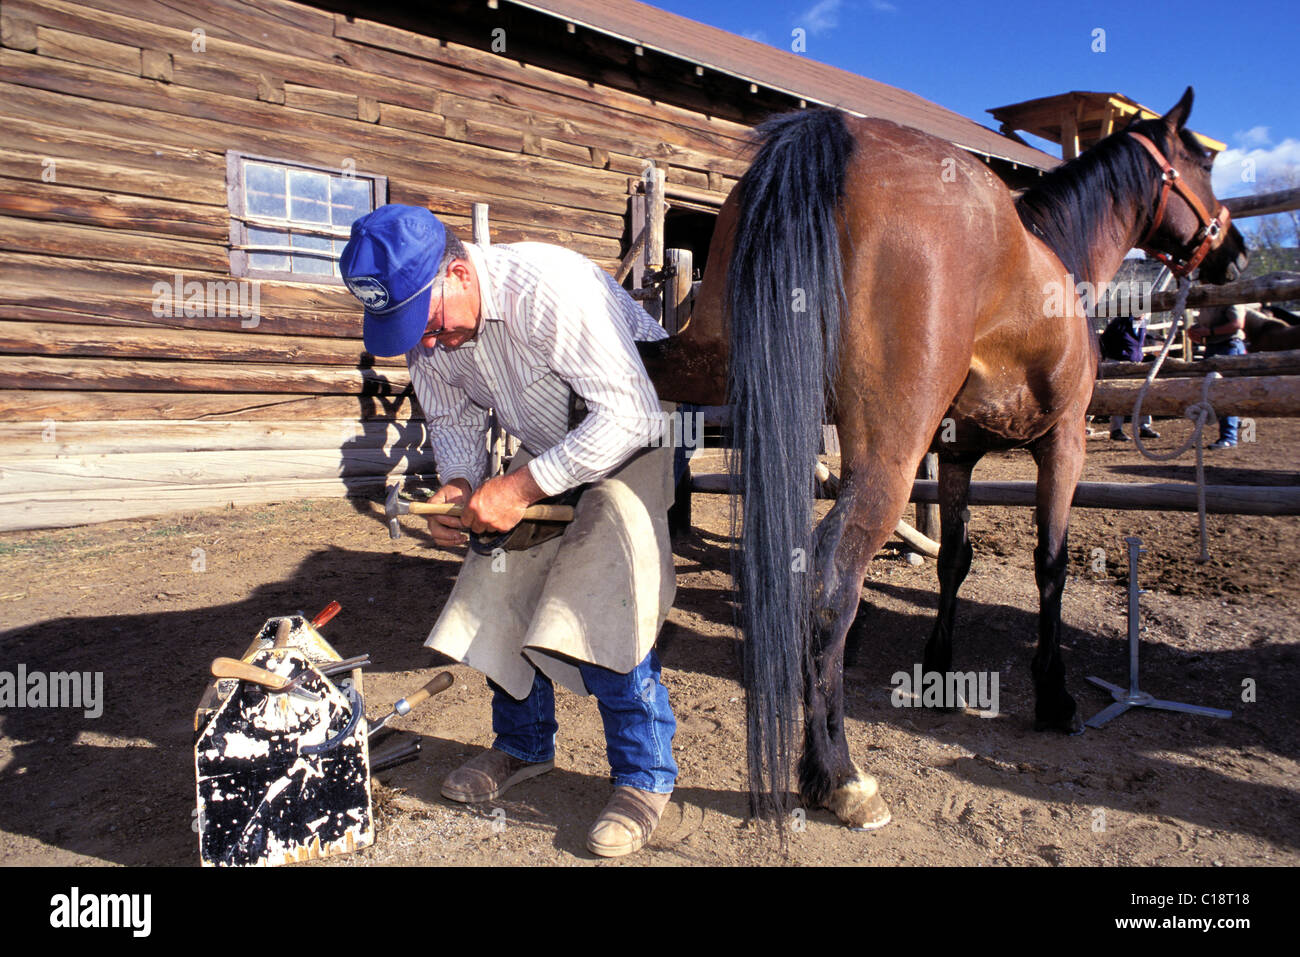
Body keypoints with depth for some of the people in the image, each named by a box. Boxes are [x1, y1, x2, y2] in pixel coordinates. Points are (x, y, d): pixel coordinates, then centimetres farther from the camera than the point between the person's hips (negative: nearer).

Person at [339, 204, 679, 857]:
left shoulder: (549, 287, -33)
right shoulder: (426, 330, -9)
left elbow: (629, 413, -35)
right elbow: (453, 421, 5)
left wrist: (520, 486, -35)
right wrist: (458, 486, -17)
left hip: (638, 434, -7)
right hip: (550, 454, 7)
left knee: (601, 601, -20)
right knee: (503, 585, 4)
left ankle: (644, 776, -2)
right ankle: (524, 746, 25)